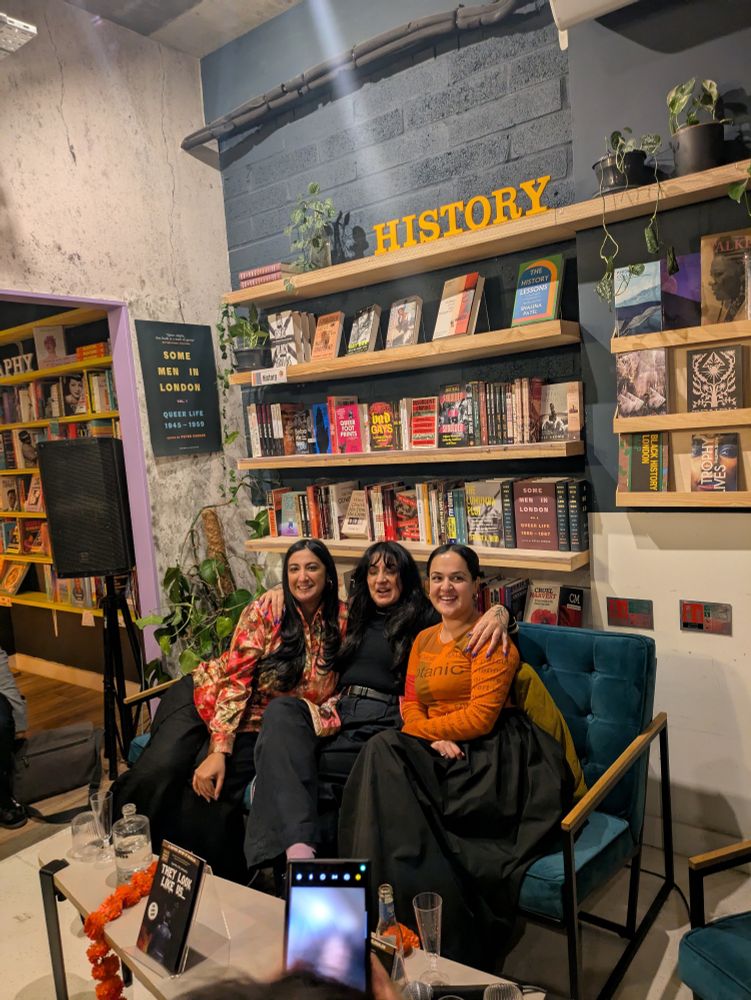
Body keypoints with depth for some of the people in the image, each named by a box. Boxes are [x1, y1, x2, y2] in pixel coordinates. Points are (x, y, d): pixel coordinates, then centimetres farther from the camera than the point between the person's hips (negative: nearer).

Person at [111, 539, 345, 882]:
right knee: (156, 771, -22)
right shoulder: (265, 610, -13)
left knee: (209, 793, -23)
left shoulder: (342, 620, -7)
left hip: (255, 723, 1)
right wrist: (218, 750, -25)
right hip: (208, 697, 0)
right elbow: (235, 680, -17)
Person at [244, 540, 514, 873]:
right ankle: (299, 848, -42)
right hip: (337, 716, 4)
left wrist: (499, 612, -21)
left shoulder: (425, 619, 11)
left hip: (382, 723, -4)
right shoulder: (354, 616, 26)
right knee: (281, 709, -29)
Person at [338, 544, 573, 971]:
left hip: (491, 756, -6)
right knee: (385, 754, -24)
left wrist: (422, 728, -5)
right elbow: (410, 705, 10)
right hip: (442, 755, 7)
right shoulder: (424, 639, 17)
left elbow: (481, 716, -13)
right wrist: (438, 738, -11)